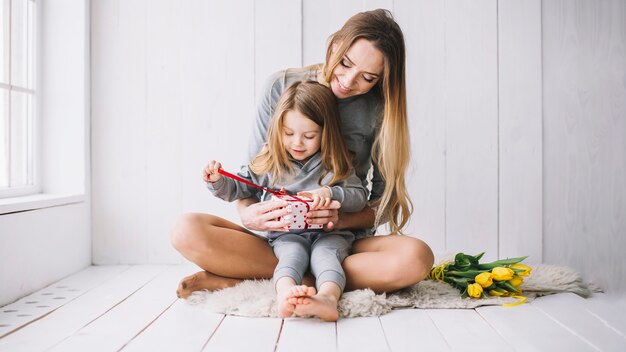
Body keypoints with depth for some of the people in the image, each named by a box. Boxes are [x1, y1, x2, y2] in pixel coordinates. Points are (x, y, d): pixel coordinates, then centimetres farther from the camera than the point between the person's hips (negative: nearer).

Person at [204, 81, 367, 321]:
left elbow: (360, 196, -3)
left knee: (325, 253, -32)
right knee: (293, 252, -31)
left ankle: (328, 297, -59)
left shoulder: (336, 165, 2)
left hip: (329, 233, 0)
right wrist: (217, 181, -7)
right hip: (287, 234, 1)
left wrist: (330, 193, -21)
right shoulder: (268, 163, 5)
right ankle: (285, 292, -60)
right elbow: (238, 190, 14)